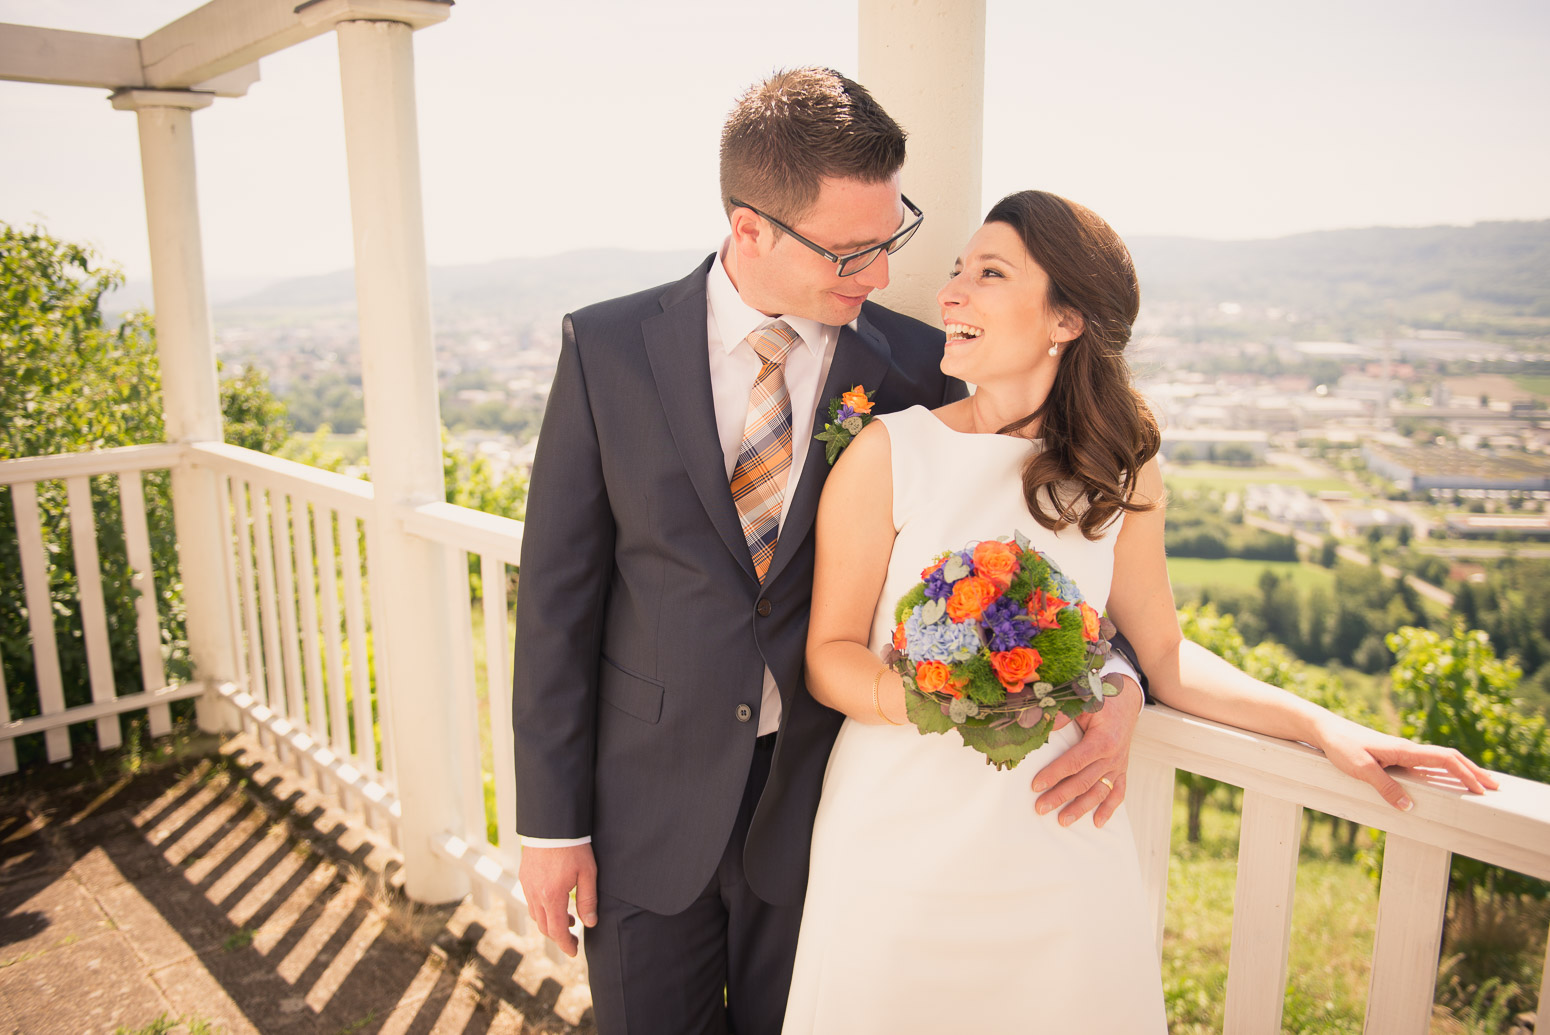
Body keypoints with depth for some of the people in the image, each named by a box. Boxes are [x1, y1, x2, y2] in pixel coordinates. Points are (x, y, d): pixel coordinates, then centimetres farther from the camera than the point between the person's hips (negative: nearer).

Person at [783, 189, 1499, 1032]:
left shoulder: (1121, 466, 1)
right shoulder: (889, 452, -9)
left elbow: (1163, 655, 9)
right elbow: (830, 654, -6)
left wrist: (1324, 727, 0)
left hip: (1059, 856, 3)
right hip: (900, 849, -2)